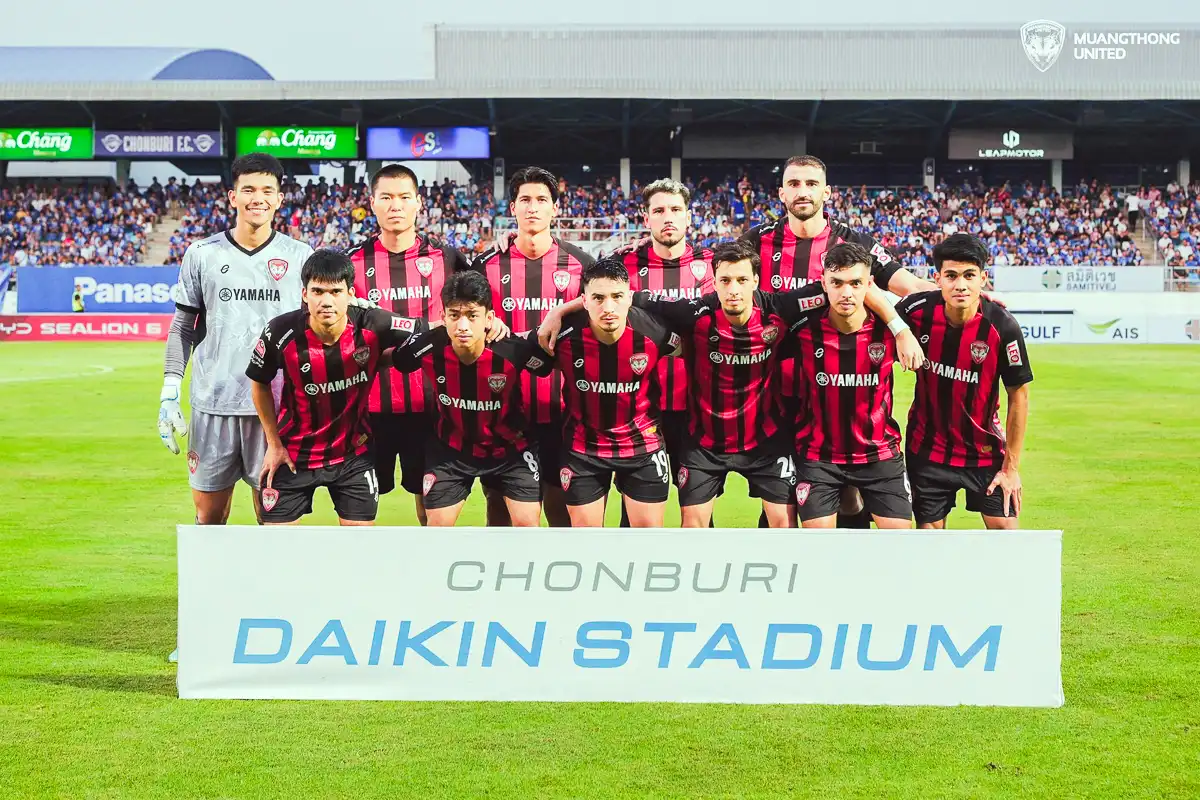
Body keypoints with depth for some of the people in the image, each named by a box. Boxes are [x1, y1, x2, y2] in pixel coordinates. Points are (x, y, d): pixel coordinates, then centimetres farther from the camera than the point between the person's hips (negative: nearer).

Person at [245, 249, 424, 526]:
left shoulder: (374, 326, -21)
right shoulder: (281, 333, -20)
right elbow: (260, 384, -1)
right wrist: (274, 443, 1)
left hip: (353, 452, 1)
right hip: (292, 453, 0)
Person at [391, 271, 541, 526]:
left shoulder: (514, 350, -30)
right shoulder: (428, 348, -27)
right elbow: (390, 358, -5)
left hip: (509, 447, -1)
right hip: (450, 448, 1)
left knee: (527, 524, -7)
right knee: (437, 526, 2)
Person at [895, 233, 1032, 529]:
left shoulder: (1002, 326, -18)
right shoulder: (918, 310, -16)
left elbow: (1019, 396, -9)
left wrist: (1011, 467, -8)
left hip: (985, 449, -1)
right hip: (927, 447, 1)